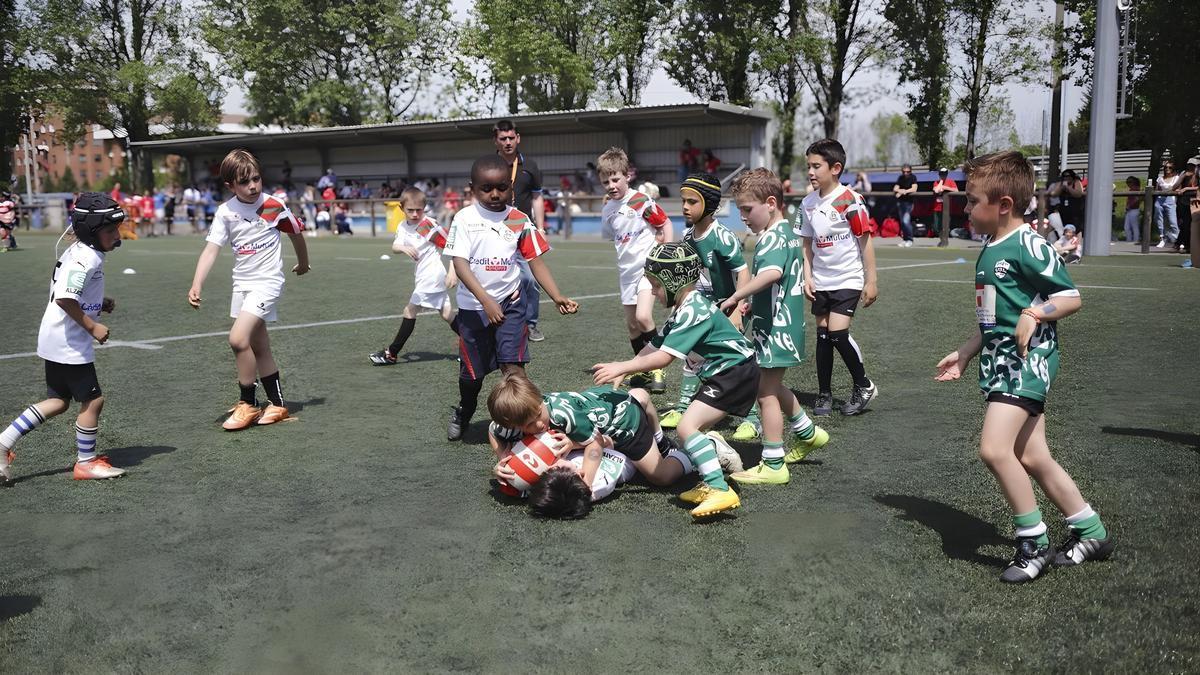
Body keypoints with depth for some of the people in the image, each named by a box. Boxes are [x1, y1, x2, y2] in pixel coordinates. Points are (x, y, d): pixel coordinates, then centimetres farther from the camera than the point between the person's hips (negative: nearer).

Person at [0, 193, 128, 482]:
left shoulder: (75, 252, 11)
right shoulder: (87, 258, -20)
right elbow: (65, 298, -29)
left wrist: (99, 304, 11)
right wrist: (92, 327, -20)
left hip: (55, 340, 10)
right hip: (69, 342, -10)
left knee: (58, 401, 18)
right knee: (93, 400, 2)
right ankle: (86, 462, 15)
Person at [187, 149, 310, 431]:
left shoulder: (273, 206, -11)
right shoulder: (225, 212, -4)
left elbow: (296, 233, 6)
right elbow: (210, 250, -10)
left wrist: (303, 264, 21)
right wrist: (196, 285, -23)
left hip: (267, 283, -5)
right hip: (241, 285, 5)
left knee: (238, 339, -19)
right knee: (260, 349, 13)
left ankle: (248, 404, -3)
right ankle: (277, 405, 26)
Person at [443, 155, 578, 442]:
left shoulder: (520, 221, -2)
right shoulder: (465, 219, -8)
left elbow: (536, 262, -1)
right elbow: (460, 263, -15)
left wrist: (557, 296, -16)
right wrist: (486, 300, -26)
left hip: (510, 303, 1)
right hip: (473, 306, 0)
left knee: (513, 366, -14)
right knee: (472, 372, 13)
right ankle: (463, 413, 43)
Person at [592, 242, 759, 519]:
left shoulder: (693, 311, -19)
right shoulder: (684, 309, 14)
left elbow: (664, 357, -24)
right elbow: (655, 346, 16)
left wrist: (621, 367, -21)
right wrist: (623, 372, 9)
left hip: (736, 373, -11)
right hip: (723, 374, 11)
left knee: (687, 427, -18)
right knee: (696, 429, 11)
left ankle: (719, 490, -21)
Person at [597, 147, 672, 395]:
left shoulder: (642, 202, -13)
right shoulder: (607, 210, 6)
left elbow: (666, 225, -7)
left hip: (648, 266, -7)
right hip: (626, 270, 7)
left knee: (643, 317, -21)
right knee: (632, 324, 11)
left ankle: (658, 368, -7)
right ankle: (644, 370, 27)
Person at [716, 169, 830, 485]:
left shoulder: (771, 238, -19)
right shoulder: (788, 232, 11)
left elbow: (772, 273, -40)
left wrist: (735, 297, -38)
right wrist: (752, 302, 17)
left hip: (774, 327, -10)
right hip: (787, 324, 10)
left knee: (767, 393, -1)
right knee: (773, 387, 26)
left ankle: (773, 465, 6)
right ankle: (808, 433, 40)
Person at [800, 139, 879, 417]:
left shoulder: (849, 200, -12)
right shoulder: (809, 203, 5)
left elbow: (865, 240, -10)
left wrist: (871, 281, -9)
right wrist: (807, 277, 3)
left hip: (847, 279, -6)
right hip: (820, 282, 6)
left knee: (838, 333, -15)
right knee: (823, 335, 8)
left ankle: (864, 385, 6)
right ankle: (824, 395, 17)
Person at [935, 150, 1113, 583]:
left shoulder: (1027, 246, -13)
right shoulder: (990, 249, 15)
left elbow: (1071, 297, -11)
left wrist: (1035, 313, -26)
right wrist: (965, 353, 22)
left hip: (1026, 359, -10)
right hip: (1000, 361, 10)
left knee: (994, 448, -18)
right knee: (1032, 458, 12)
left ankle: (1034, 544, -3)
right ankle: (1090, 532, 27)